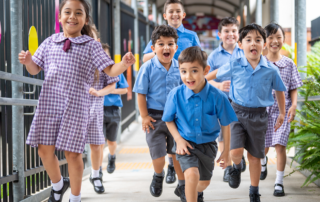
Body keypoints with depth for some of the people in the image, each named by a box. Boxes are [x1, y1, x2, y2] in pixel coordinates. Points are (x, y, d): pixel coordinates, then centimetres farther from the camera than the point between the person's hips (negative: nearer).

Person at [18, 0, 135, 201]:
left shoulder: (91, 45, 2)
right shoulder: (50, 42, 9)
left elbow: (111, 70, -2)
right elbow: (35, 70, 14)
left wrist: (124, 64, -23)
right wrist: (28, 61, -9)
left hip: (76, 104, -2)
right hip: (49, 102, 3)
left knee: (72, 153, 0)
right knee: (45, 149, 3)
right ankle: (58, 185, 32)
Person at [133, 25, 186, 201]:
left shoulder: (179, 68, -2)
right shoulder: (148, 68, -10)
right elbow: (141, 94, -6)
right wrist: (144, 116, -9)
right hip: (155, 117, -2)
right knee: (158, 156, -5)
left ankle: (182, 186, 28)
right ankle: (158, 176, 29)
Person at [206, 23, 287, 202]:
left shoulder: (271, 70, -6)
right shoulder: (234, 66, -8)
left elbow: (279, 90, 8)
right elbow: (215, 74, 10)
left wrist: (282, 113, 11)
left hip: (259, 115, 1)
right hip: (238, 112, -1)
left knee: (255, 156, 11)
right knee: (236, 151, -17)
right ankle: (237, 168, 21)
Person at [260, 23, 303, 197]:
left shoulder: (288, 64, 0)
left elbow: (293, 88, 4)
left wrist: (293, 106, -10)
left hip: (282, 110, -1)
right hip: (263, 109, 1)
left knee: (280, 146, -10)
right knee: (264, 146, 12)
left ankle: (279, 182, 0)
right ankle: (263, 162, 49)